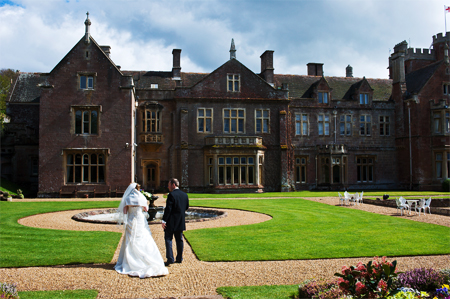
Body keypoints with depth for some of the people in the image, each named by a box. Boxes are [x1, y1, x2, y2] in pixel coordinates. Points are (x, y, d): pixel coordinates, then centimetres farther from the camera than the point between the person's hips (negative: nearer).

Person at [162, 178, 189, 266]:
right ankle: (179, 258, 18)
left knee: (168, 239, -1)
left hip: (171, 222, -7)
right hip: (181, 222, 7)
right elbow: (187, 207, 13)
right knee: (179, 239, 13)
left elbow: (168, 209, -18)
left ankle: (170, 259, -6)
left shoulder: (172, 195, -15)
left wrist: (164, 221, -16)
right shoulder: (185, 195, 7)